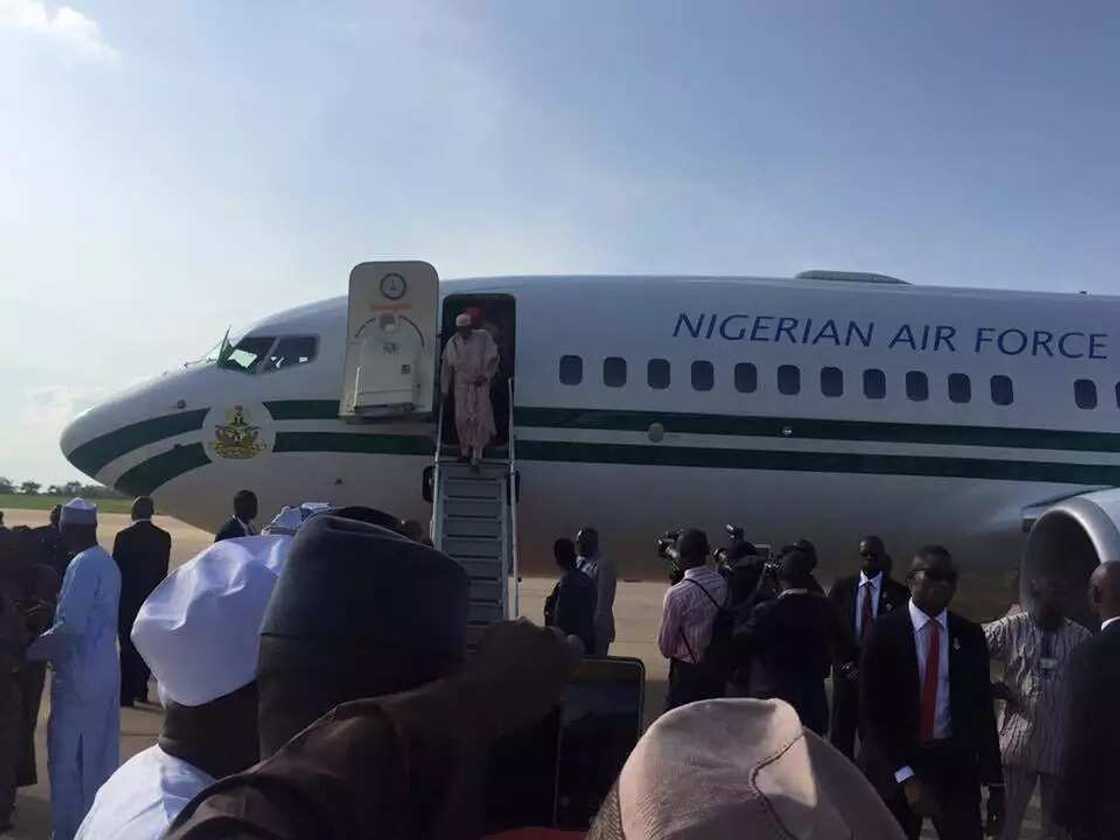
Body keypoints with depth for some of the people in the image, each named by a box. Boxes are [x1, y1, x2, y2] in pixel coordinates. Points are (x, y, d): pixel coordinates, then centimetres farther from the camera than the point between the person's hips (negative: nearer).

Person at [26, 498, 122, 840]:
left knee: (67, 758, 1)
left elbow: (72, 625, -24)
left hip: (79, 673, -9)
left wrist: (31, 650, -12)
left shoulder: (83, 564, -18)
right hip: (102, 670, 9)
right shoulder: (106, 561, 9)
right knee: (97, 755, 16)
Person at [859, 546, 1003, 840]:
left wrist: (995, 784, 3)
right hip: (894, 764, -2)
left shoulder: (970, 635, 3)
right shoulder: (884, 631, -7)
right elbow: (872, 709, -10)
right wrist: (905, 775, -18)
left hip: (955, 763, 2)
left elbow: (982, 709, 5)